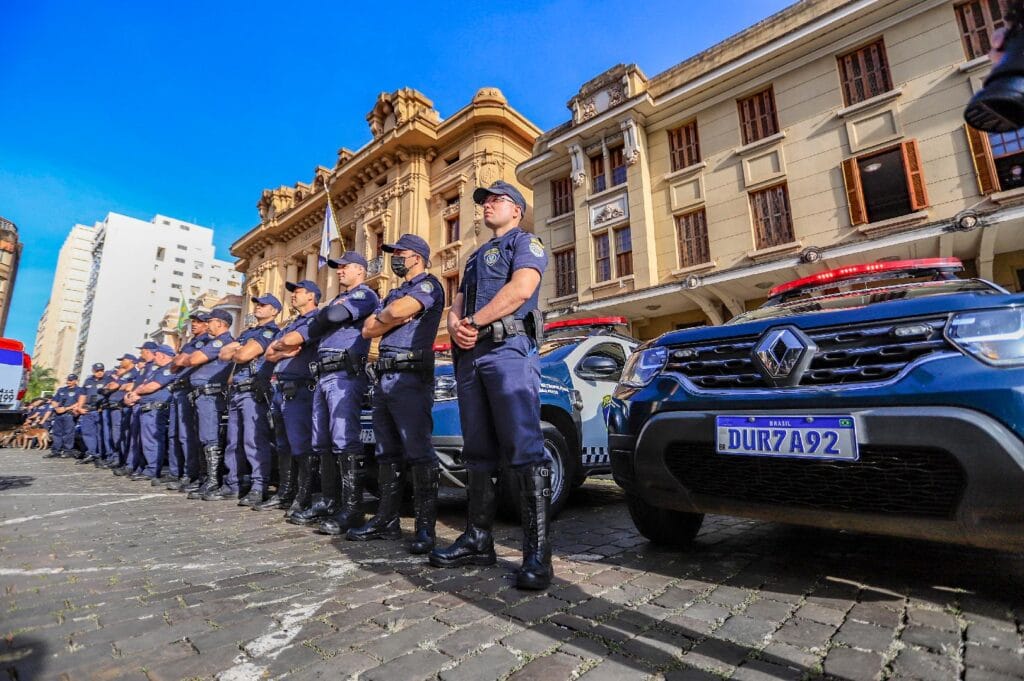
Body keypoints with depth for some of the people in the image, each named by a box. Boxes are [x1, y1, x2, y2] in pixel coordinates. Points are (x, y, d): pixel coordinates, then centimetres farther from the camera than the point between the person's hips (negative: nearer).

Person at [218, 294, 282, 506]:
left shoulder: (271, 331, -4)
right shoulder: (247, 333, 25)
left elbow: (243, 355, -13)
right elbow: (223, 354, 18)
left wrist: (236, 351, 9)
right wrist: (239, 349, -1)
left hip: (254, 391, -9)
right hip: (235, 391, 9)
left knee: (254, 440, -14)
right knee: (233, 441, 12)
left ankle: (259, 487, -15)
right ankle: (232, 484, 21)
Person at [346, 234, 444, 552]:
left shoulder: (429, 285, 1)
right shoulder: (394, 293, 28)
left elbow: (398, 310, -17)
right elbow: (367, 329, 16)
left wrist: (381, 317, 5)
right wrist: (393, 318, -1)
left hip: (410, 377, -9)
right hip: (383, 377, 9)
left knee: (418, 452, -10)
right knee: (387, 453, 11)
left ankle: (425, 526, -5)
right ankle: (387, 520, 19)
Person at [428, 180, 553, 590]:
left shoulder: (525, 242, 8)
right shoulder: (475, 257, 31)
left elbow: (521, 289, -12)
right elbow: (456, 307, 21)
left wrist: (473, 322, -9)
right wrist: (456, 326, -3)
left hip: (508, 349, -8)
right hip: (469, 357, 8)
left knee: (523, 451, -14)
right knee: (478, 453, 8)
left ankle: (537, 553, -10)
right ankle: (478, 540, 16)